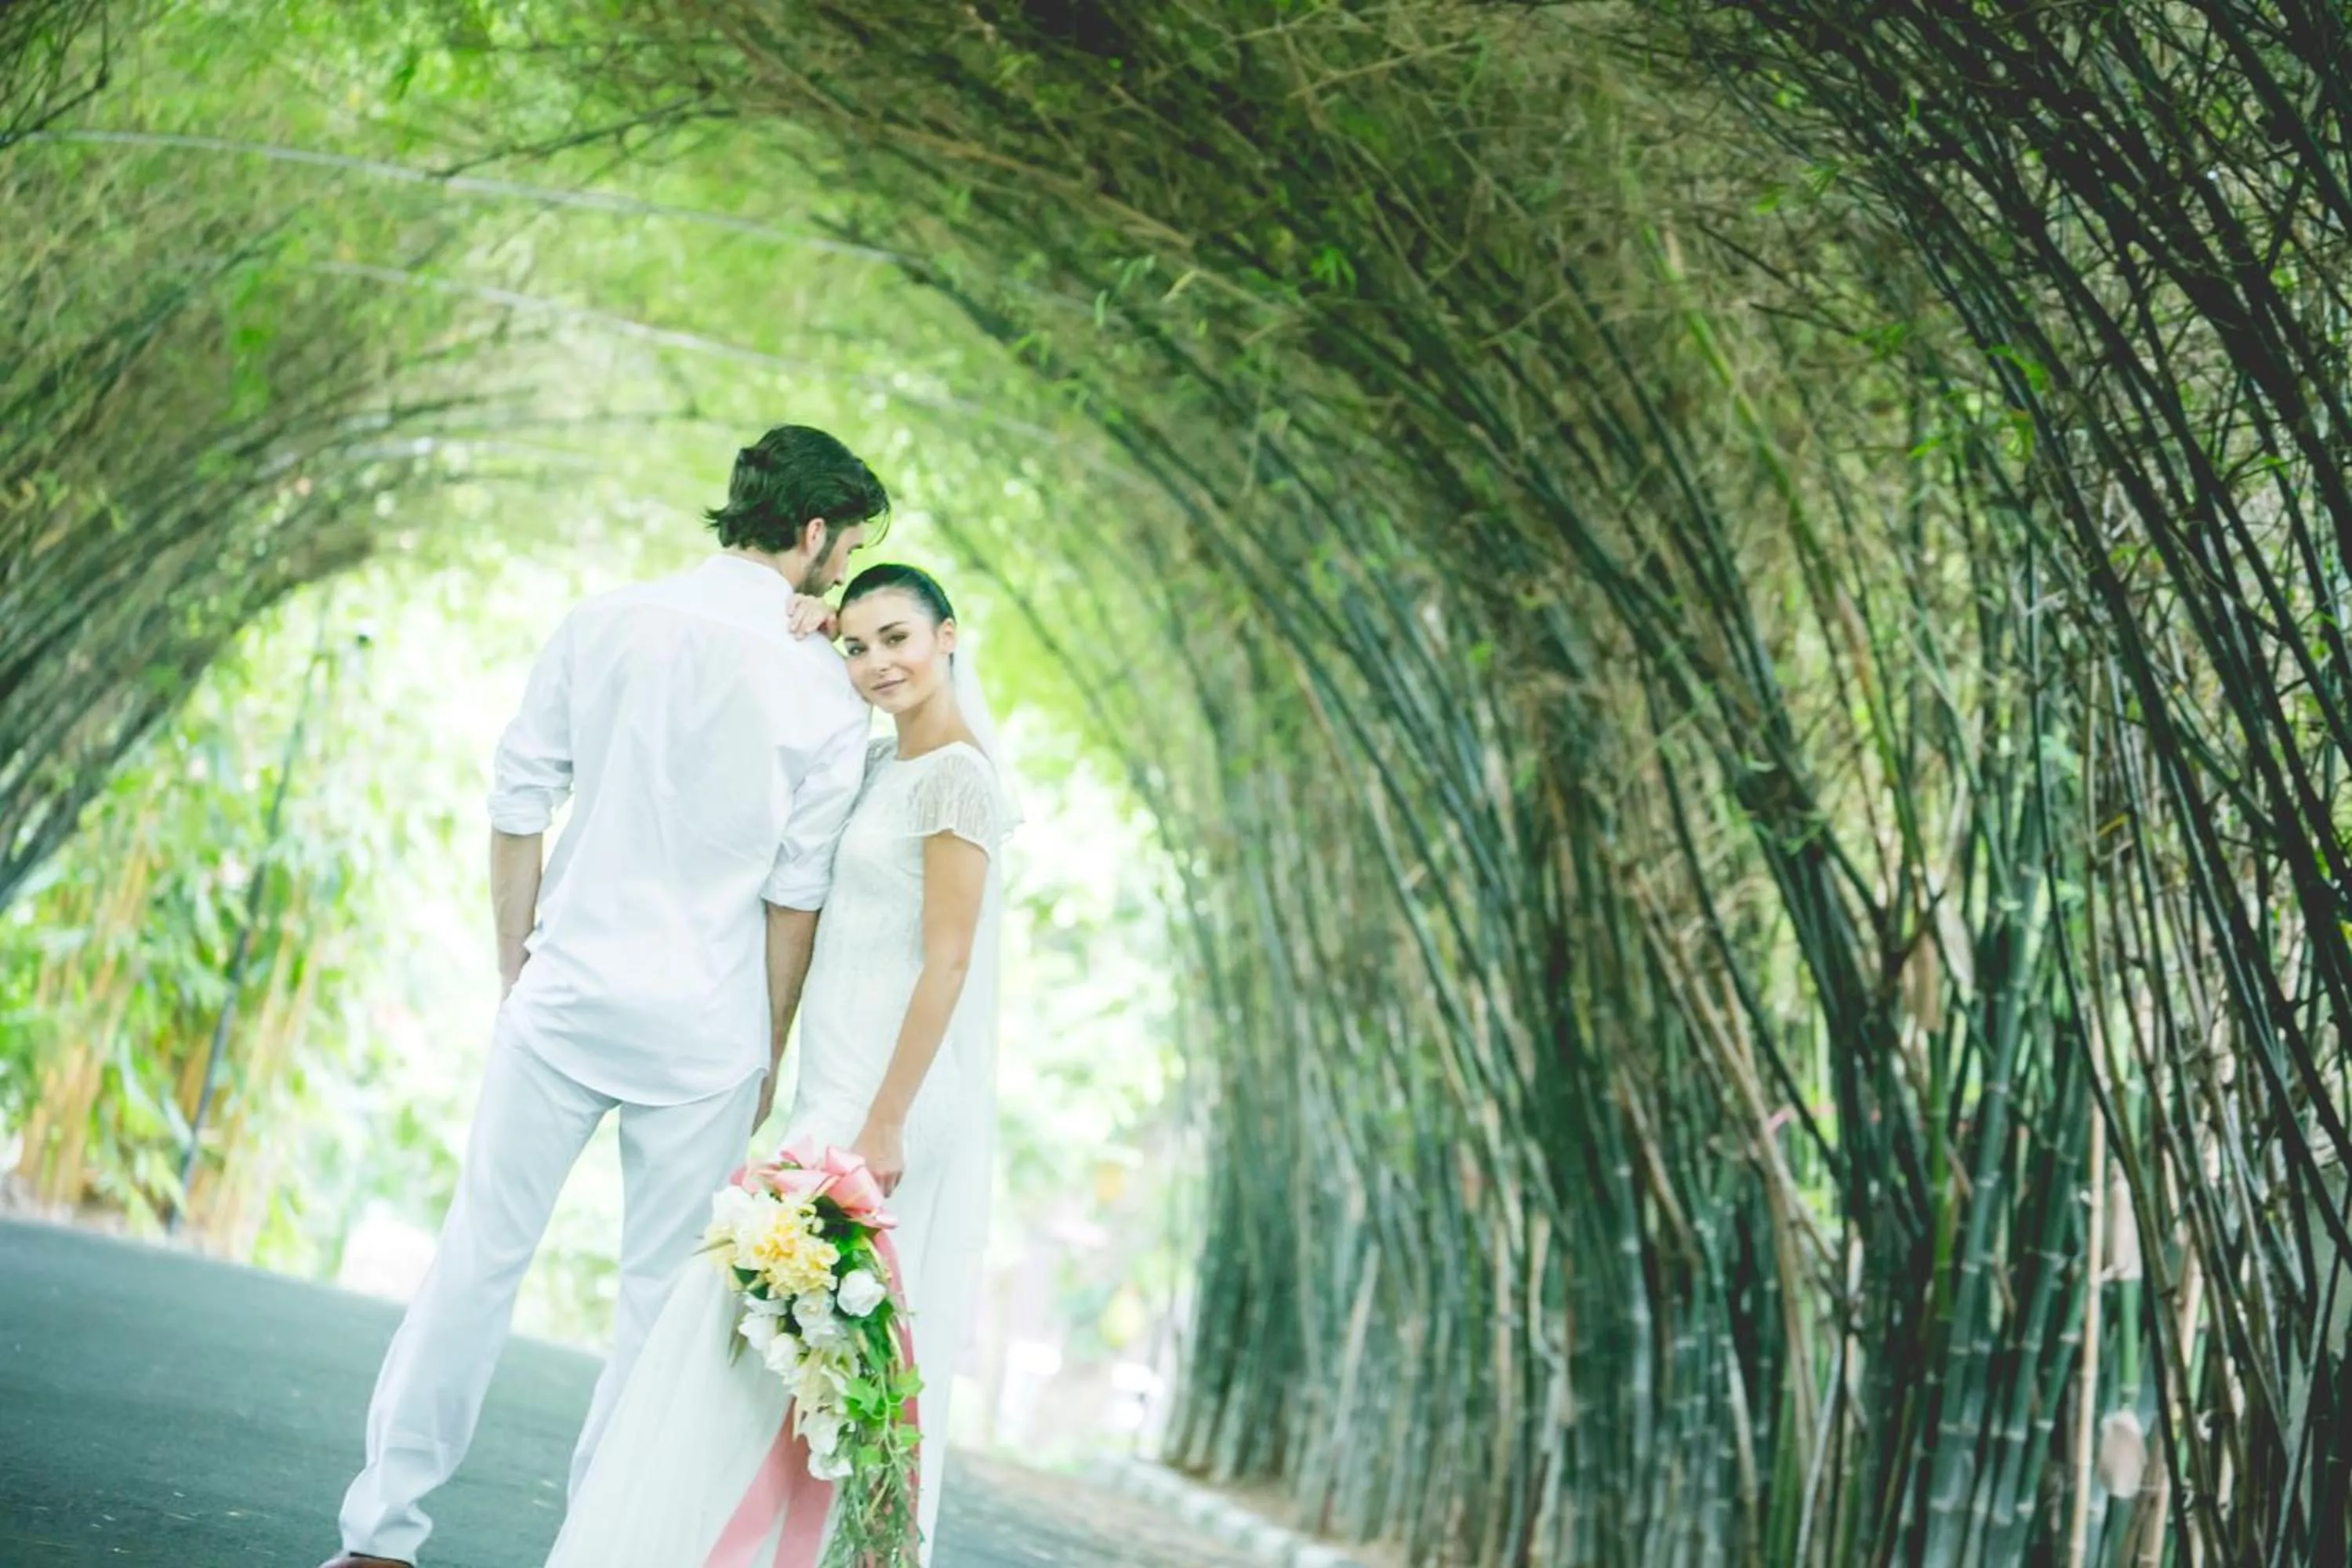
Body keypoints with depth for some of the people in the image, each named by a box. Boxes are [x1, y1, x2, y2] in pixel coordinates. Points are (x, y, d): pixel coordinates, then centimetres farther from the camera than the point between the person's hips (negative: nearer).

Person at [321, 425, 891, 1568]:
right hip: (705, 1027, -2)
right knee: (661, 1293, 9)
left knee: (480, 1253, 9)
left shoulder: (601, 624, 1)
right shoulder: (825, 691, -5)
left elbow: (516, 810, 3)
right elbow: (795, 895, -3)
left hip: (564, 995, 2)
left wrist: (517, 973, 14)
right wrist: (769, 1054, 8)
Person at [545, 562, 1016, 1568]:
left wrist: (886, 1124, -20)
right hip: (836, 1091, 9)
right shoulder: (882, 765, 15)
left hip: (892, 1096, -9)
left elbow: (947, 961, -16)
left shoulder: (955, 776, -11)